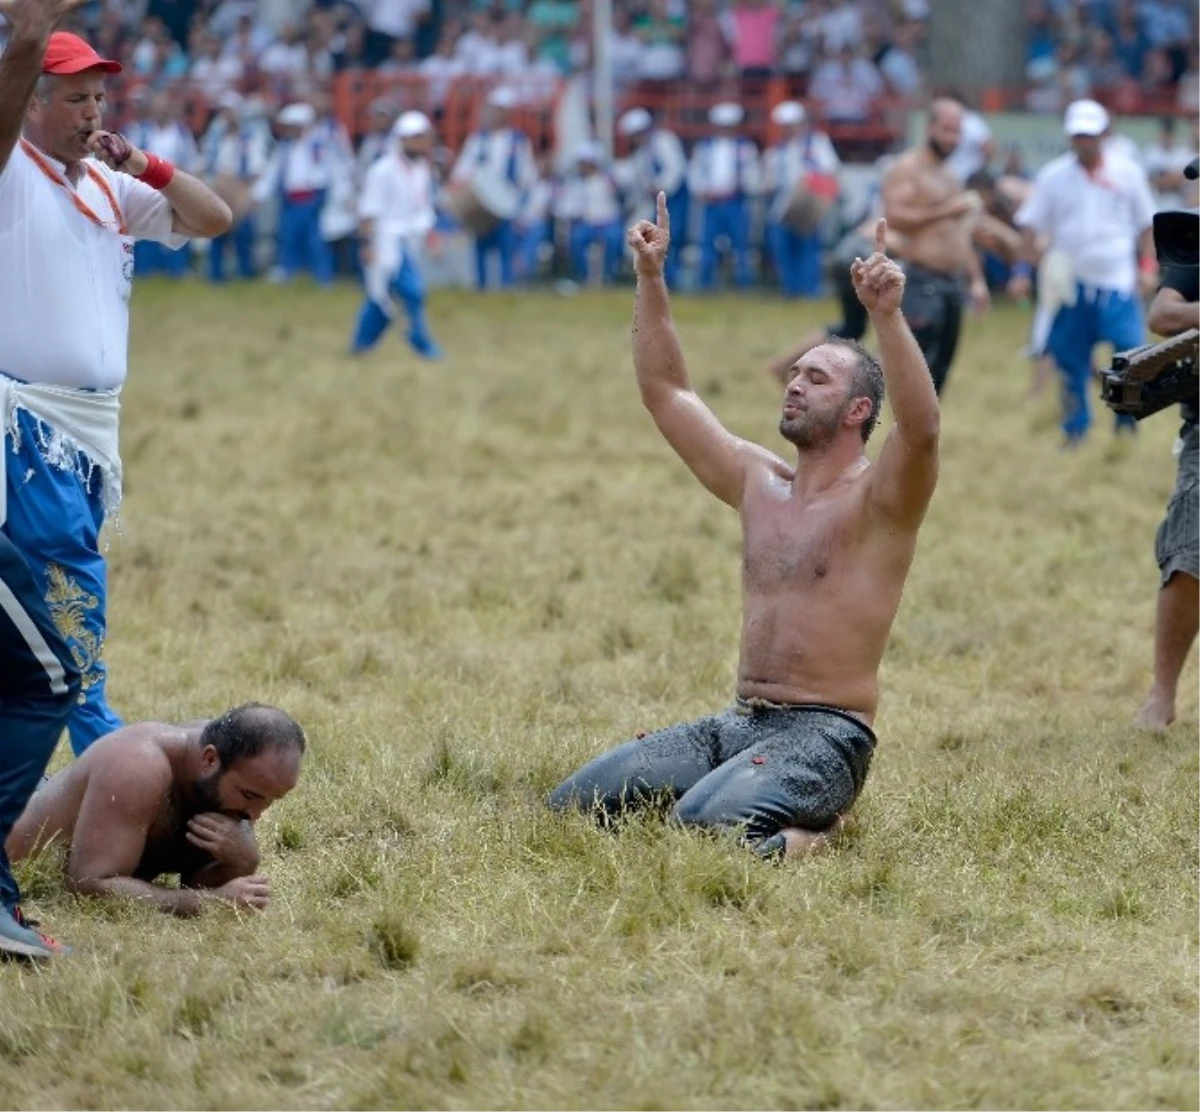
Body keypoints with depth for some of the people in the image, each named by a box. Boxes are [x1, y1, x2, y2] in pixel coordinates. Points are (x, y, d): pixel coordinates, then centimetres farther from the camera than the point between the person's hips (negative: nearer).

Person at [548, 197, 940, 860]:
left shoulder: (877, 500, -6)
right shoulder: (758, 484, 16)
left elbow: (921, 428, -28)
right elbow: (665, 392, 22)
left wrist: (888, 316, -38)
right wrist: (651, 279, 14)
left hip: (825, 735, -8)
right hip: (738, 724, 8)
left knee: (707, 825, -36)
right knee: (573, 805, -4)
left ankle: (814, 831, -3)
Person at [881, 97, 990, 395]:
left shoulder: (949, 176, 22)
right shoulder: (906, 168, -5)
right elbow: (894, 217, -20)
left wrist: (976, 279, 21)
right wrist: (944, 211, -19)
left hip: (952, 283, 8)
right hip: (922, 283, -8)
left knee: (940, 368, 6)